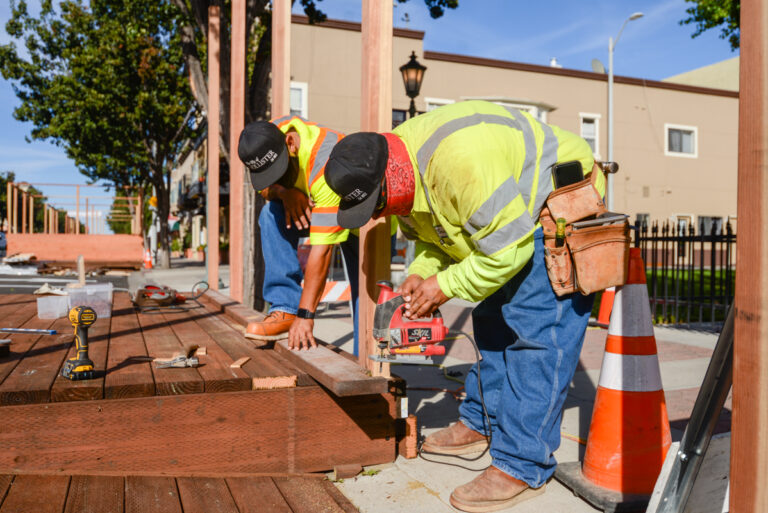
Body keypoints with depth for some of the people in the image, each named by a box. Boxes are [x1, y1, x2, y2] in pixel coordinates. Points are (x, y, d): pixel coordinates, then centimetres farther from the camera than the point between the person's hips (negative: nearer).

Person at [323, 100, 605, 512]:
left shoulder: (460, 160, -39)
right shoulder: (403, 172, -7)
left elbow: (508, 249, -33)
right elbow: (433, 232, 8)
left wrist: (446, 285, -22)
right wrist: (421, 273, -11)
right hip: (507, 216, 9)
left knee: (537, 333, -15)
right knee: (492, 320, 13)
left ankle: (521, 467, -9)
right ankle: (481, 424, 28)